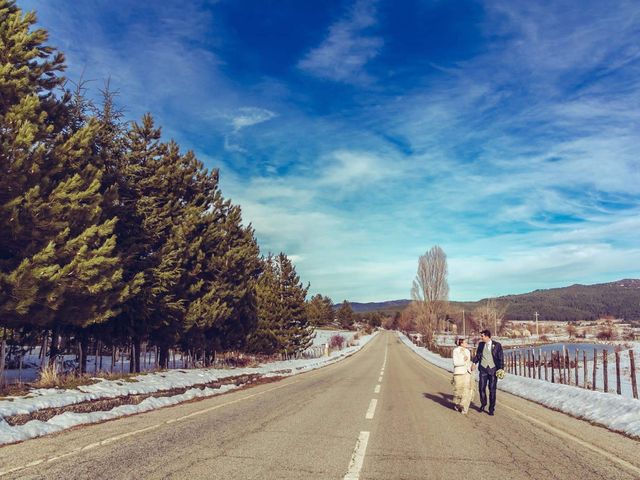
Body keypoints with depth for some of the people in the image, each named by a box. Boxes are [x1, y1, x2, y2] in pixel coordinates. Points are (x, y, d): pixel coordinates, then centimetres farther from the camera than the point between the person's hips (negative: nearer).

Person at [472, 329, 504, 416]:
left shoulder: (497, 345, -4)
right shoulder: (481, 344, 6)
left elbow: (501, 358, -1)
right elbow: (478, 355, 14)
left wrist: (500, 369, -8)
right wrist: (474, 362, -2)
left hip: (493, 369, -2)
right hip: (483, 369, 3)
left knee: (492, 389, 1)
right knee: (481, 387, 1)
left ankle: (491, 409, 13)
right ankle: (483, 404, 25)